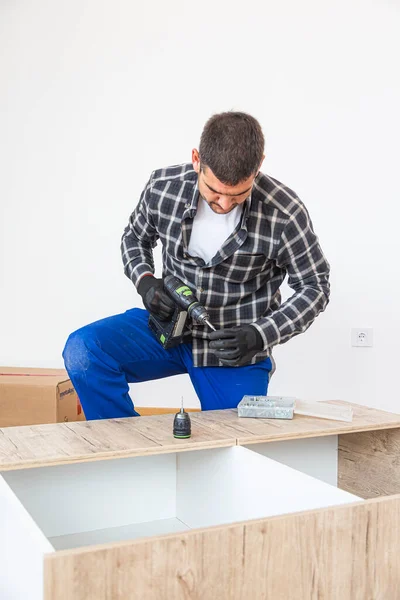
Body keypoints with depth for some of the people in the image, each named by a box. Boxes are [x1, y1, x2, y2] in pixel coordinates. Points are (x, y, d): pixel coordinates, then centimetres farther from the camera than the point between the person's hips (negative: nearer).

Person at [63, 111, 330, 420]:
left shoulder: (285, 214, -21)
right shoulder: (163, 187, -13)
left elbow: (314, 288, -8)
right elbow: (135, 239, 8)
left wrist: (259, 336, -23)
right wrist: (145, 282, -14)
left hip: (235, 350, -1)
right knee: (82, 351, -21)